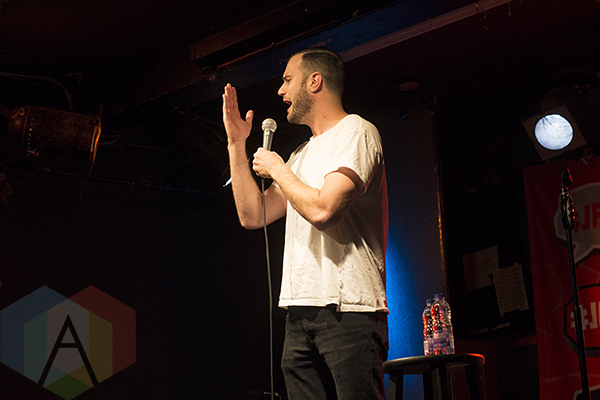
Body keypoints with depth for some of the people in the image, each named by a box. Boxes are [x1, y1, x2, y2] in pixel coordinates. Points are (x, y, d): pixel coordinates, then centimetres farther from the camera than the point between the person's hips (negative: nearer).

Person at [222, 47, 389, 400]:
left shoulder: (356, 132, -3)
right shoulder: (303, 154, 25)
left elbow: (322, 210, -18)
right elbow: (253, 216, 21)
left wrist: (276, 168, -1)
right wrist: (237, 145, 18)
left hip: (348, 310, -8)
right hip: (301, 312, 8)